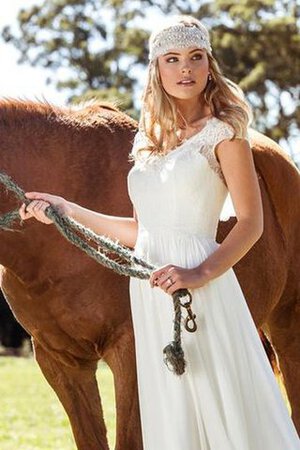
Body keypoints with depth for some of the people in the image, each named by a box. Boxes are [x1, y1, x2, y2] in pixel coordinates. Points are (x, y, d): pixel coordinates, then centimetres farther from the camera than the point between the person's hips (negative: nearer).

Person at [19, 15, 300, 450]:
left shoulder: (223, 133, -3)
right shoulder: (148, 141, 15)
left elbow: (251, 222, -9)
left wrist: (200, 274, -21)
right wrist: (66, 210, 15)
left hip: (199, 291, -6)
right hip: (150, 292, 6)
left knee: (225, 412, -3)